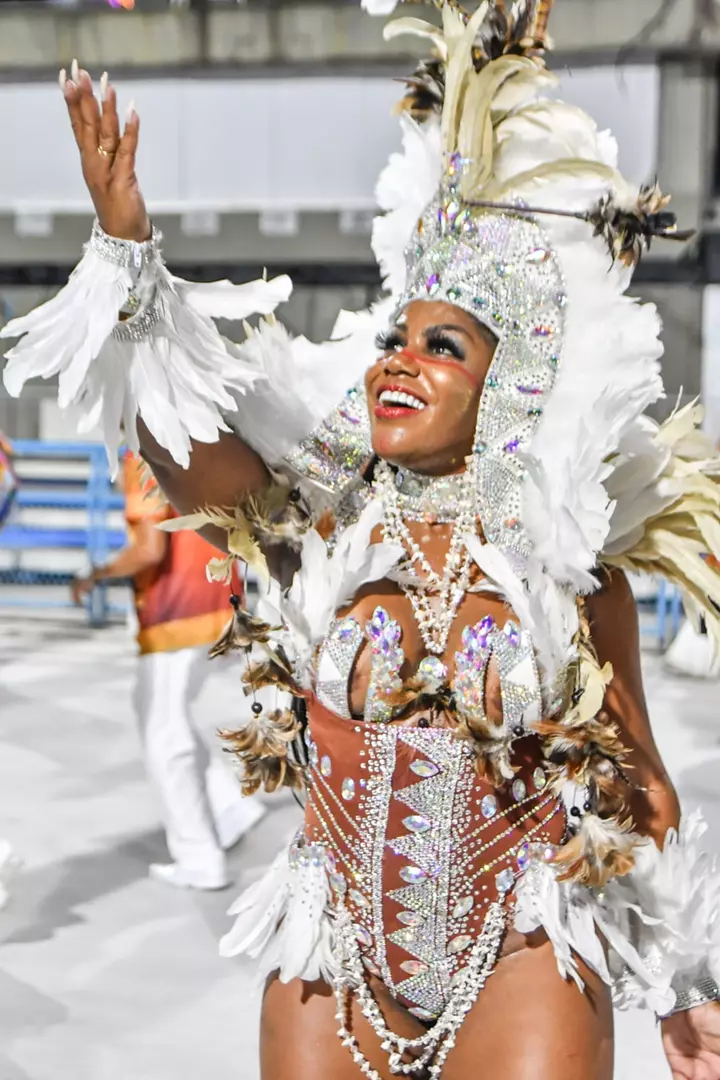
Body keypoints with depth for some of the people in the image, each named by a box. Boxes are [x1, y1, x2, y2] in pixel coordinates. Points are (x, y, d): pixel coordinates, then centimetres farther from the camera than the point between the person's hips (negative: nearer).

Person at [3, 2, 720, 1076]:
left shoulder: (572, 564, -5)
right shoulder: (321, 528, -3)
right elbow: (172, 427, -19)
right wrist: (124, 248, -32)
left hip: (525, 956, -1)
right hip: (336, 957, 2)